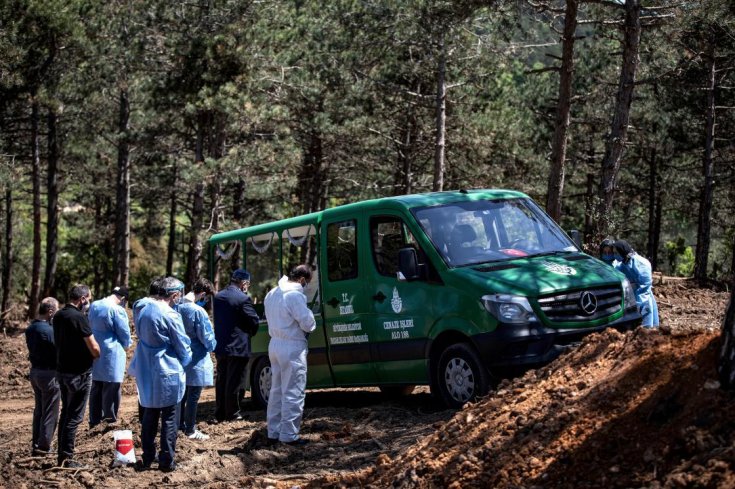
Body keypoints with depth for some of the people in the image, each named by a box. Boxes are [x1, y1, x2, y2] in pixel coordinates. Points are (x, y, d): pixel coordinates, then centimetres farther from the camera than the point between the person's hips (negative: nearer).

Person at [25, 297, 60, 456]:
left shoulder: (30, 328, 5)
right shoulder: (48, 330, -23)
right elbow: (59, 351, -20)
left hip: (35, 370, 9)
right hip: (49, 373, -9)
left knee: (39, 409, 19)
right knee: (50, 412, 1)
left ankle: (36, 444, 24)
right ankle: (43, 446, 3)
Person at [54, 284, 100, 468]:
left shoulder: (58, 316, 7)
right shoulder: (79, 317, -18)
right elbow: (94, 348, -18)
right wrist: (97, 355, 4)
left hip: (62, 370, 8)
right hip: (79, 373, -8)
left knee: (66, 413, 16)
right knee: (74, 416, -2)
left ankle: (62, 456, 21)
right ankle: (66, 459, 0)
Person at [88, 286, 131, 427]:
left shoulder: (94, 306, 6)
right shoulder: (117, 310, -17)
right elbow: (125, 333, -10)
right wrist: (126, 345, 10)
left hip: (95, 352, 7)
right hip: (112, 354, -7)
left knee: (96, 388, 15)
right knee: (111, 389, 1)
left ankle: (94, 421, 21)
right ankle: (110, 421, 6)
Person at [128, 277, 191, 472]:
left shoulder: (144, 311, 4)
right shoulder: (170, 315, -18)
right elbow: (183, 346, -9)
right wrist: (185, 362, 10)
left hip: (146, 372, 7)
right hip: (168, 373, -7)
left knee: (149, 416, 16)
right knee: (169, 418, 2)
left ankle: (148, 458, 22)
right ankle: (166, 461, 5)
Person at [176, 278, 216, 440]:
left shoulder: (177, 307, -2)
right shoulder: (198, 311, -23)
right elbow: (207, 338, -18)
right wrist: (212, 345, 3)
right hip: (196, 360, -7)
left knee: (183, 394, 19)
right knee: (193, 396, 3)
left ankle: (181, 424, 30)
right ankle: (190, 430, 10)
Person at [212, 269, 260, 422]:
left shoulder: (218, 297, 8)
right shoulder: (243, 298, -15)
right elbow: (254, 320, -11)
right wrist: (251, 332, 8)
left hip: (220, 346, 7)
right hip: (238, 346, -7)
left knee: (221, 379, 13)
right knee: (233, 381, 0)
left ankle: (220, 412, 18)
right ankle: (232, 413, 5)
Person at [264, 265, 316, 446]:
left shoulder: (272, 294, 10)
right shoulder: (295, 295, -19)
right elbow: (307, 323, -17)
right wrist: (310, 325, 4)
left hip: (275, 344, 9)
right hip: (292, 348, -9)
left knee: (277, 390, 16)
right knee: (293, 393, -3)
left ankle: (274, 431, 21)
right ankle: (289, 435, -3)